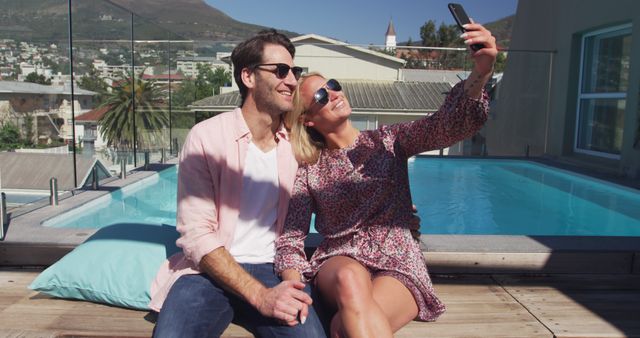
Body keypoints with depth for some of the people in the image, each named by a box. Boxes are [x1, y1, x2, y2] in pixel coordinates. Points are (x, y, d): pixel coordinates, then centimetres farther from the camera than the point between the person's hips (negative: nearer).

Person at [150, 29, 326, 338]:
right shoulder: (206, 137, -7)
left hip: (271, 270, 2)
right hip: (208, 271, -2)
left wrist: (292, 281, -14)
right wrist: (259, 295, -22)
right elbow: (196, 234, -13)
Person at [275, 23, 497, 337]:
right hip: (339, 261, 1)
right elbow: (291, 237, 2)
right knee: (351, 280, -38)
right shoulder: (307, 170, 7)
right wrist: (293, 283, -20)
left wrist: (480, 73, -27)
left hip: (398, 263, 0)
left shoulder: (388, 141, 9)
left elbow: (445, 125, -8)